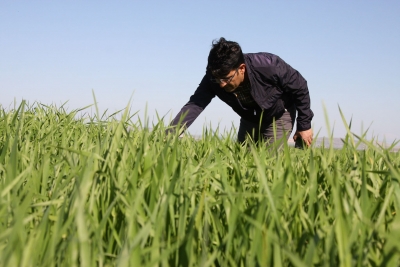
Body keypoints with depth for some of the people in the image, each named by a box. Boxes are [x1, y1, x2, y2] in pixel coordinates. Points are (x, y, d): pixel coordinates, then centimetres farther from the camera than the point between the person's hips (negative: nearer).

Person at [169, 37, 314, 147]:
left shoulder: (270, 66, -38)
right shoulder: (214, 77, -29)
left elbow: (300, 87, -22)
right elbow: (194, 105, -35)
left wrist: (305, 125, -14)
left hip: (278, 115, -4)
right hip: (249, 118, 4)